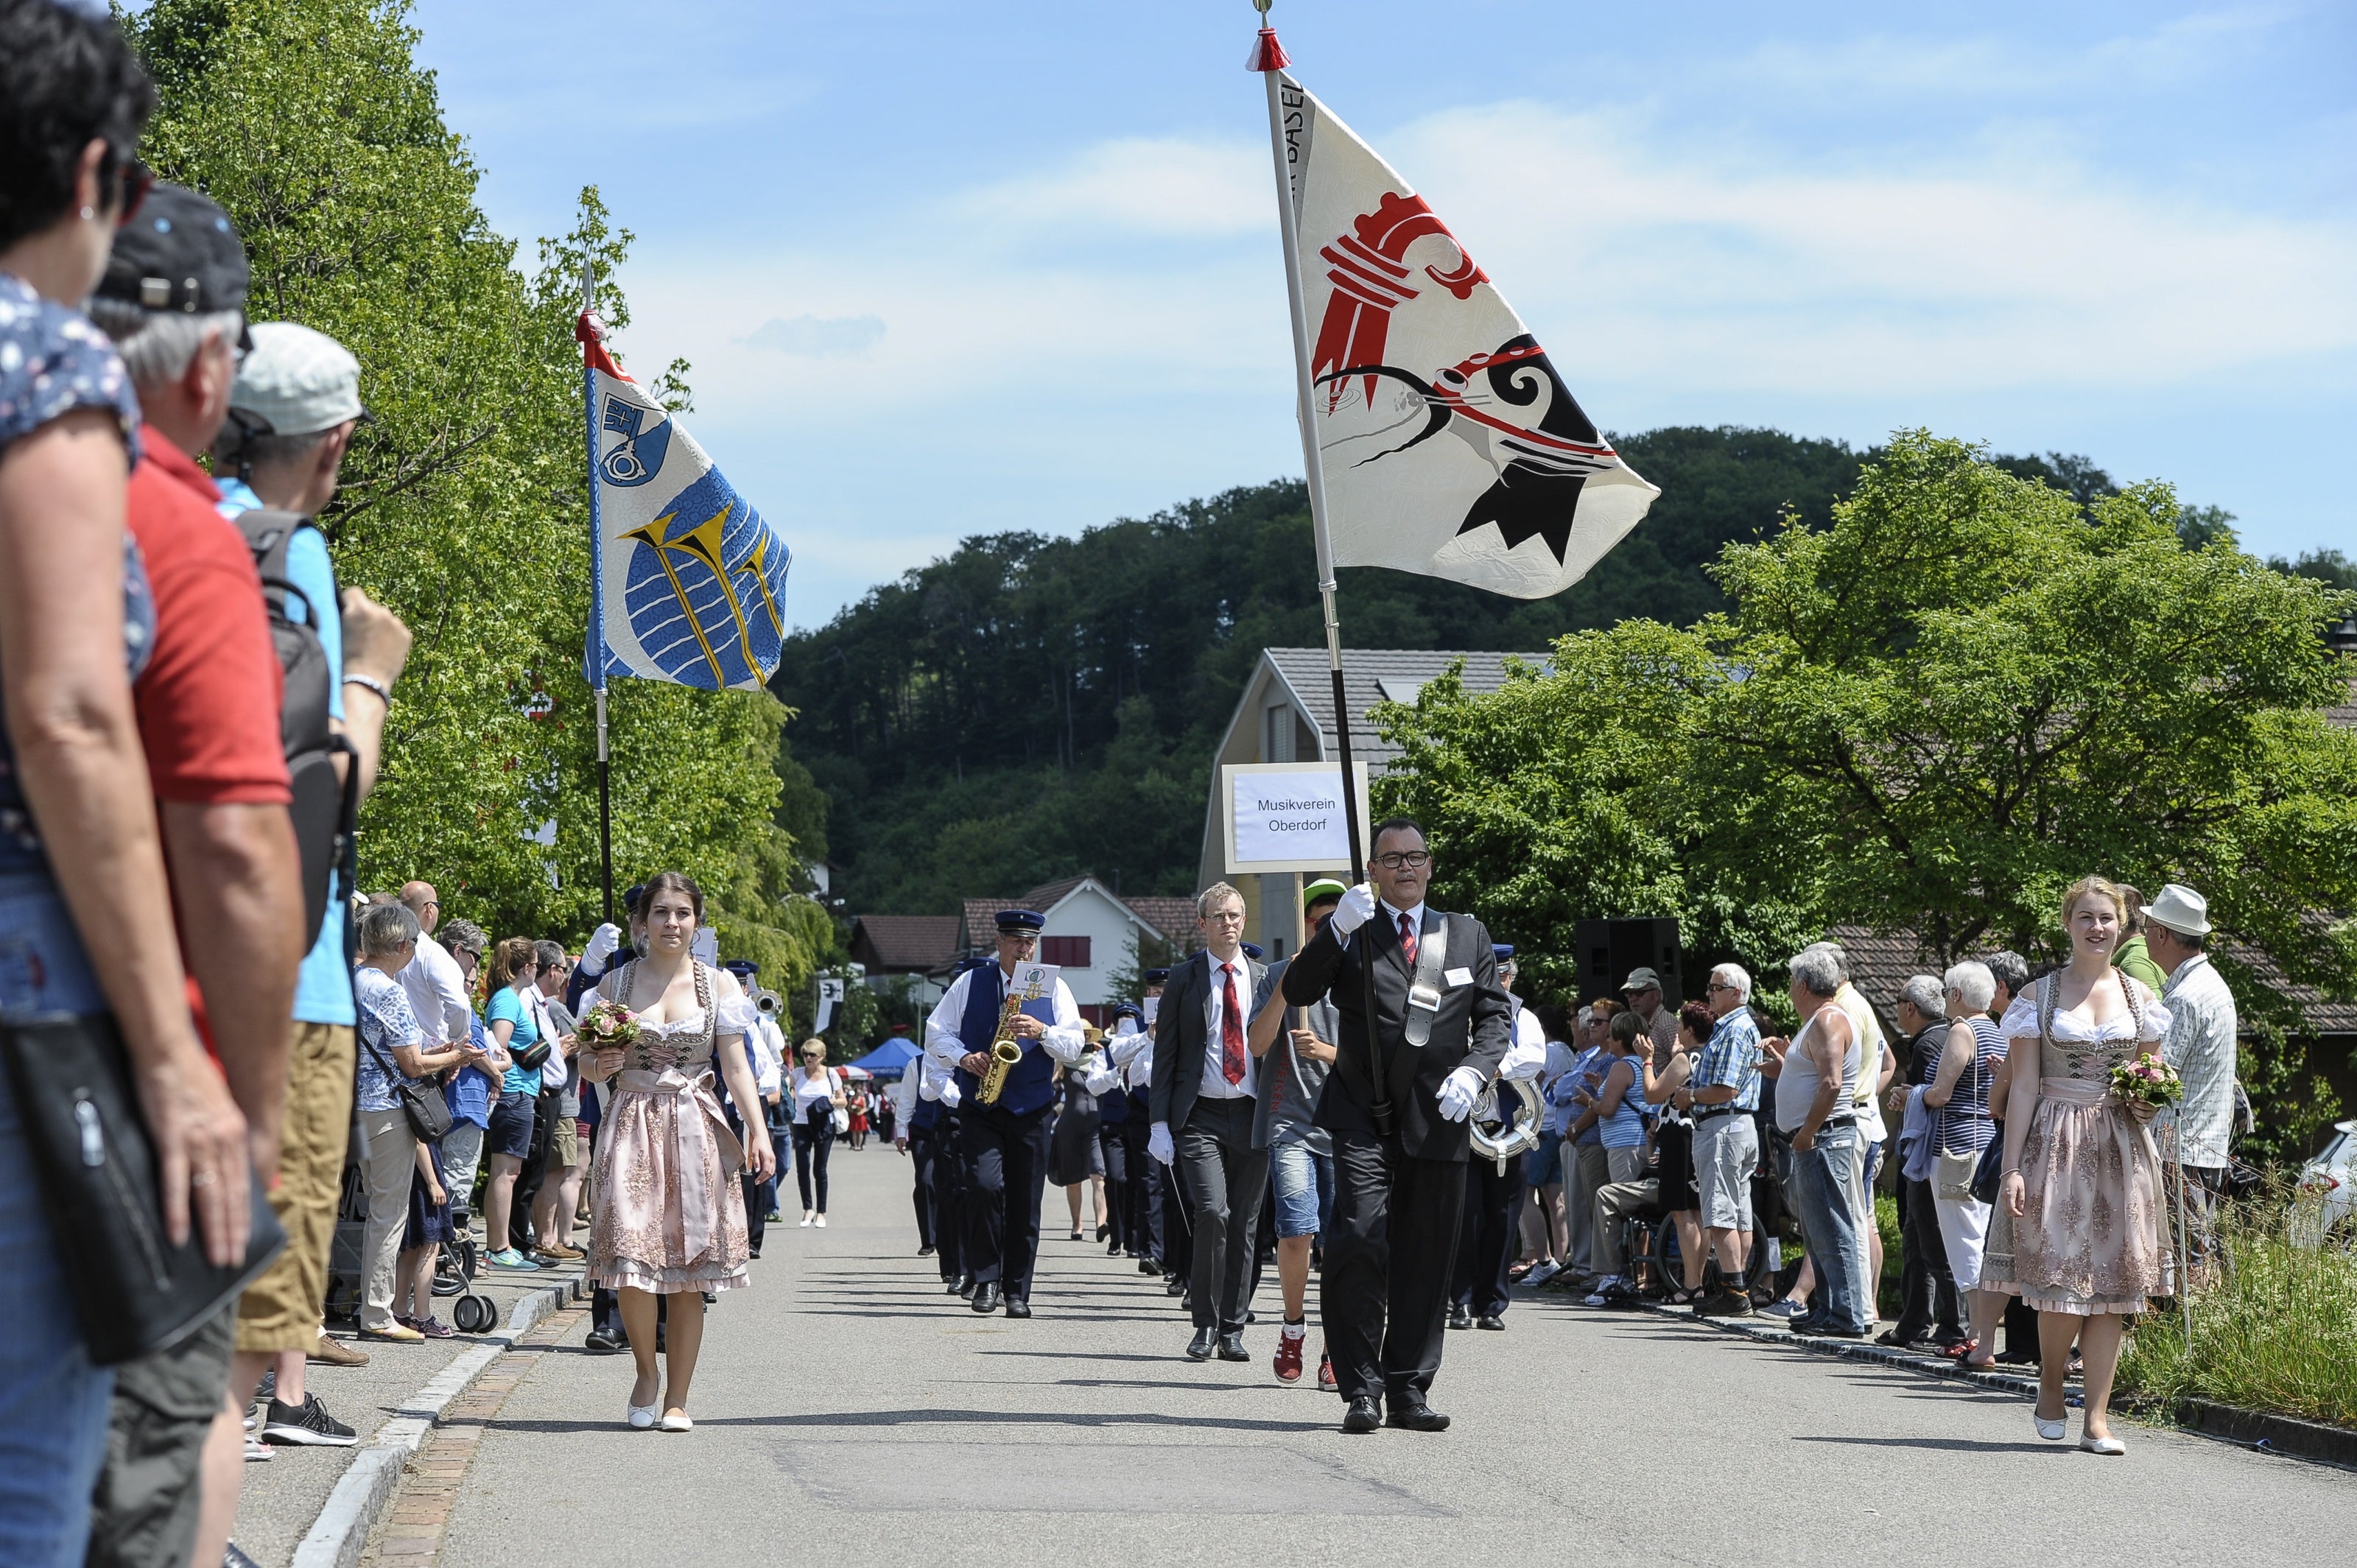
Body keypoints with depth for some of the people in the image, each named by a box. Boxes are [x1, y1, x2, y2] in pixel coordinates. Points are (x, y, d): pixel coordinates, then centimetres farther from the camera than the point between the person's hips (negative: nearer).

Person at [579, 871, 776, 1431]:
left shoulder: (718, 984, 7)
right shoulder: (615, 984, 7)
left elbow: (736, 1067, 4)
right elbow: (588, 1066, 13)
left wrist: (758, 1132, -7)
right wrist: (601, 1066, -11)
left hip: (697, 1131, 0)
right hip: (632, 1127, 0)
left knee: (689, 1273, -1)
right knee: (632, 1258, -14)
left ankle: (677, 1398, 7)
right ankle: (646, 1371, 10)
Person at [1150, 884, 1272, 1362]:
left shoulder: (1265, 980, 10)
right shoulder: (1183, 980, 5)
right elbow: (1165, 1054, 4)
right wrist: (1160, 1123, -4)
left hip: (1251, 1116, 2)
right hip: (1200, 1116, -2)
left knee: (1244, 1225, 3)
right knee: (1212, 1213, -17)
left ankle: (1232, 1330, 12)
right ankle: (1205, 1325, -3)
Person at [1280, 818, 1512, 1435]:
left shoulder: (1467, 935, 13)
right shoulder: (1352, 934, 5)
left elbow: (1496, 1014, 12)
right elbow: (1298, 992, -7)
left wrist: (1474, 1069, -6)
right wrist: (1335, 931, -22)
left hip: (1437, 1121, 3)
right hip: (1364, 1120, -3)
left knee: (1426, 1258, 6)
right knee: (1360, 1244, -15)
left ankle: (1409, 1391, 14)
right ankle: (1360, 1389, -8)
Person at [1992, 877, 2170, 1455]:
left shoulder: (2139, 997, 11)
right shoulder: (2039, 997, 4)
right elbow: (2024, 1088, 1)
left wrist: (2149, 1099, -6)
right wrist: (2012, 1168, -6)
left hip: (2121, 1147, 3)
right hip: (2057, 1143, -2)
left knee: (2112, 1277, -2)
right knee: (2061, 1269, -11)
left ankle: (2097, 1415, 0)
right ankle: (2050, 1386, 16)